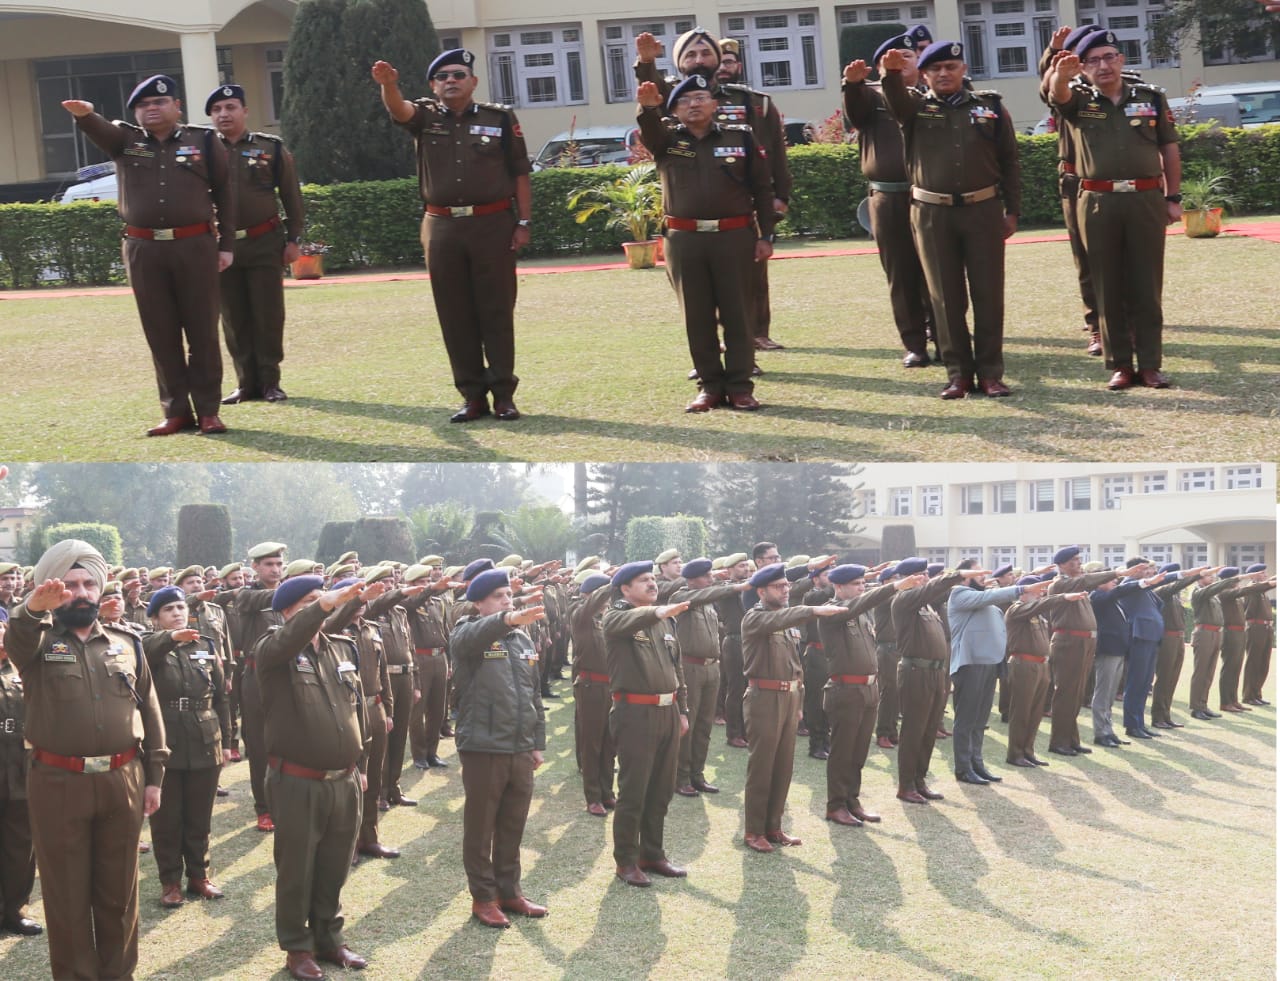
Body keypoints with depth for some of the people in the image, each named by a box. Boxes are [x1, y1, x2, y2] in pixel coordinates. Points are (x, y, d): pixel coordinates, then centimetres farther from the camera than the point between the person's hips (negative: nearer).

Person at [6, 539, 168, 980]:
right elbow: (15, 637, -24)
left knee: (118, 889, 11)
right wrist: (34, 607, -46)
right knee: (67, 893, 5)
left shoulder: (126, 644, 11)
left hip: (122, 782, 2)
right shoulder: (37, 642, 2)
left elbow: (150, 712, 13)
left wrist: (154, 776, 8)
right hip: (58, 784, -2)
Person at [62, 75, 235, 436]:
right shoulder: (125, 140, 8)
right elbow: (99, 131, -14)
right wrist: (85, 115, -38)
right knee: (161, 335, 5)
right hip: (144, 250, 2)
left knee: (202, 331, 1)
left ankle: (208, 411, 8)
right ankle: (176, 411, 12)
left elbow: (224, 193, 8)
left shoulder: (204, 141, 6)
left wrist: (226, 245, 3)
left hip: (195, 247, -1)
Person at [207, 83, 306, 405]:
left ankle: (270, 382, 9)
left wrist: (293, 239, 0)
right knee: (234, 319, 5)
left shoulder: (272, 148, 3)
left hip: (264, 244, -1)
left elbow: (292, 197, 5)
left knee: (269, 315, 0)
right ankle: (246, 382, 12)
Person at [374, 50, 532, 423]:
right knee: (455, 316, 4)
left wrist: (523, 223, -2)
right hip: (442, 228, 2)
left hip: (492, 225, -2)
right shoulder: (425, 117, 8)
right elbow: (398, 109, -14)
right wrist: (388, 84, -36)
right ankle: (473, 395, 11)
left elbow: (520, 174, 5)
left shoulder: (500, 119, 5)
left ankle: (504, 393, 6)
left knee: (497, 311, 0)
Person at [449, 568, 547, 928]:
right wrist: (508, 620, -52)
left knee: (513, 827, 13)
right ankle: (483, 897, 13)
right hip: (483, 749, -6)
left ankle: (509, 891, 25)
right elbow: (474, 635, -34)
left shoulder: (523, 639, 12)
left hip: (520, 750, 6)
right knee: (481, 828, 4)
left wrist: (537, 743, 15)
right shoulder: (467, 635, -7)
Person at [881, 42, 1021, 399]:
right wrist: (892, 72, -41)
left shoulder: (990, 107, 7)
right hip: (932, 214, 0)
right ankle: (958, 373, 10)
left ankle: (991, 372, 8)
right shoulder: (915, 107, 5)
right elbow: (896, 97, -19)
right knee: (946, 297, 3)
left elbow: (1009, 162, 9)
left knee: (988, 294, 2)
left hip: (983, 210, 0)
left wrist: (1012, 211, 5)